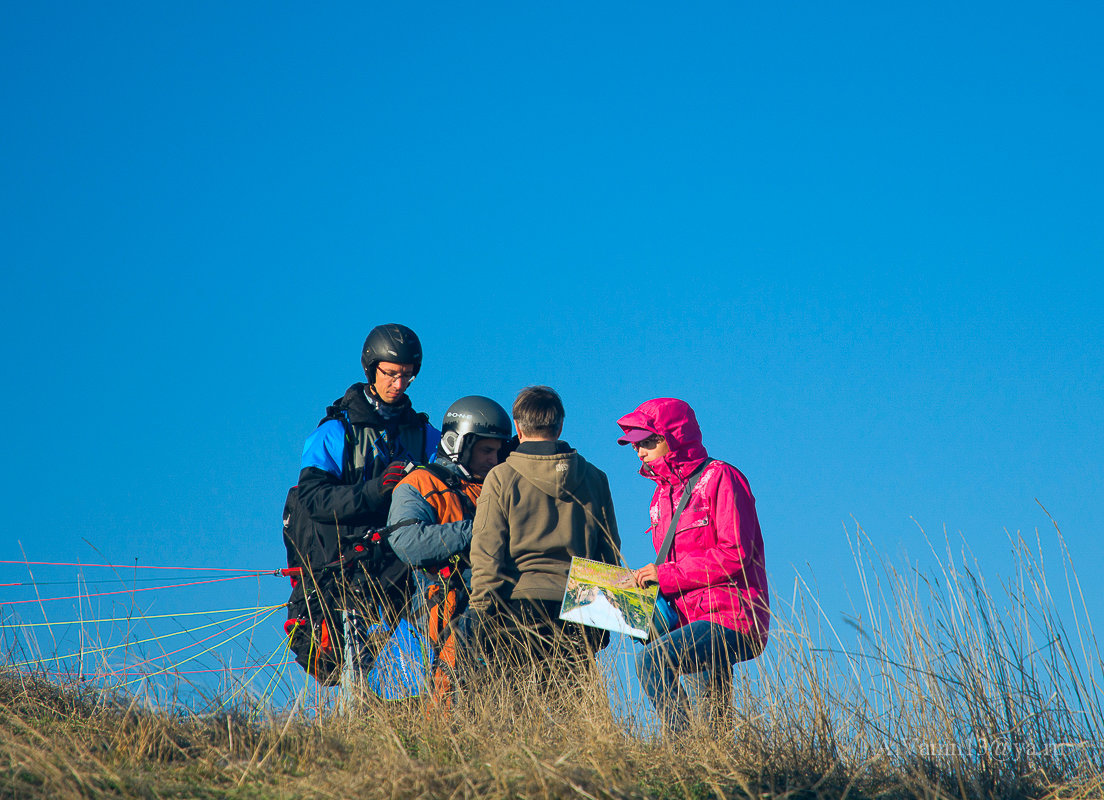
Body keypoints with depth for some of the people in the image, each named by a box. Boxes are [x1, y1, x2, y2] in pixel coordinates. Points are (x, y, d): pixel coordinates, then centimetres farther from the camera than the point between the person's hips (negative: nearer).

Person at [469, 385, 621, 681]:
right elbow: (610, 554, 15)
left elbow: (486, 554, -2)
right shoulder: (594, 478, 9)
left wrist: (484, 613, 3)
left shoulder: (501, 478, -1)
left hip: (519, 604, -3)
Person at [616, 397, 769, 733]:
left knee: (652, 660, -26)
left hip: (731, 618, -9)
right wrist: (648, 580, 2)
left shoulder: (720, 478, -8)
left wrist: (666, 574, -16)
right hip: (690, 619, 9)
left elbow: (735, 554, -17)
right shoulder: (662, 494, 17)